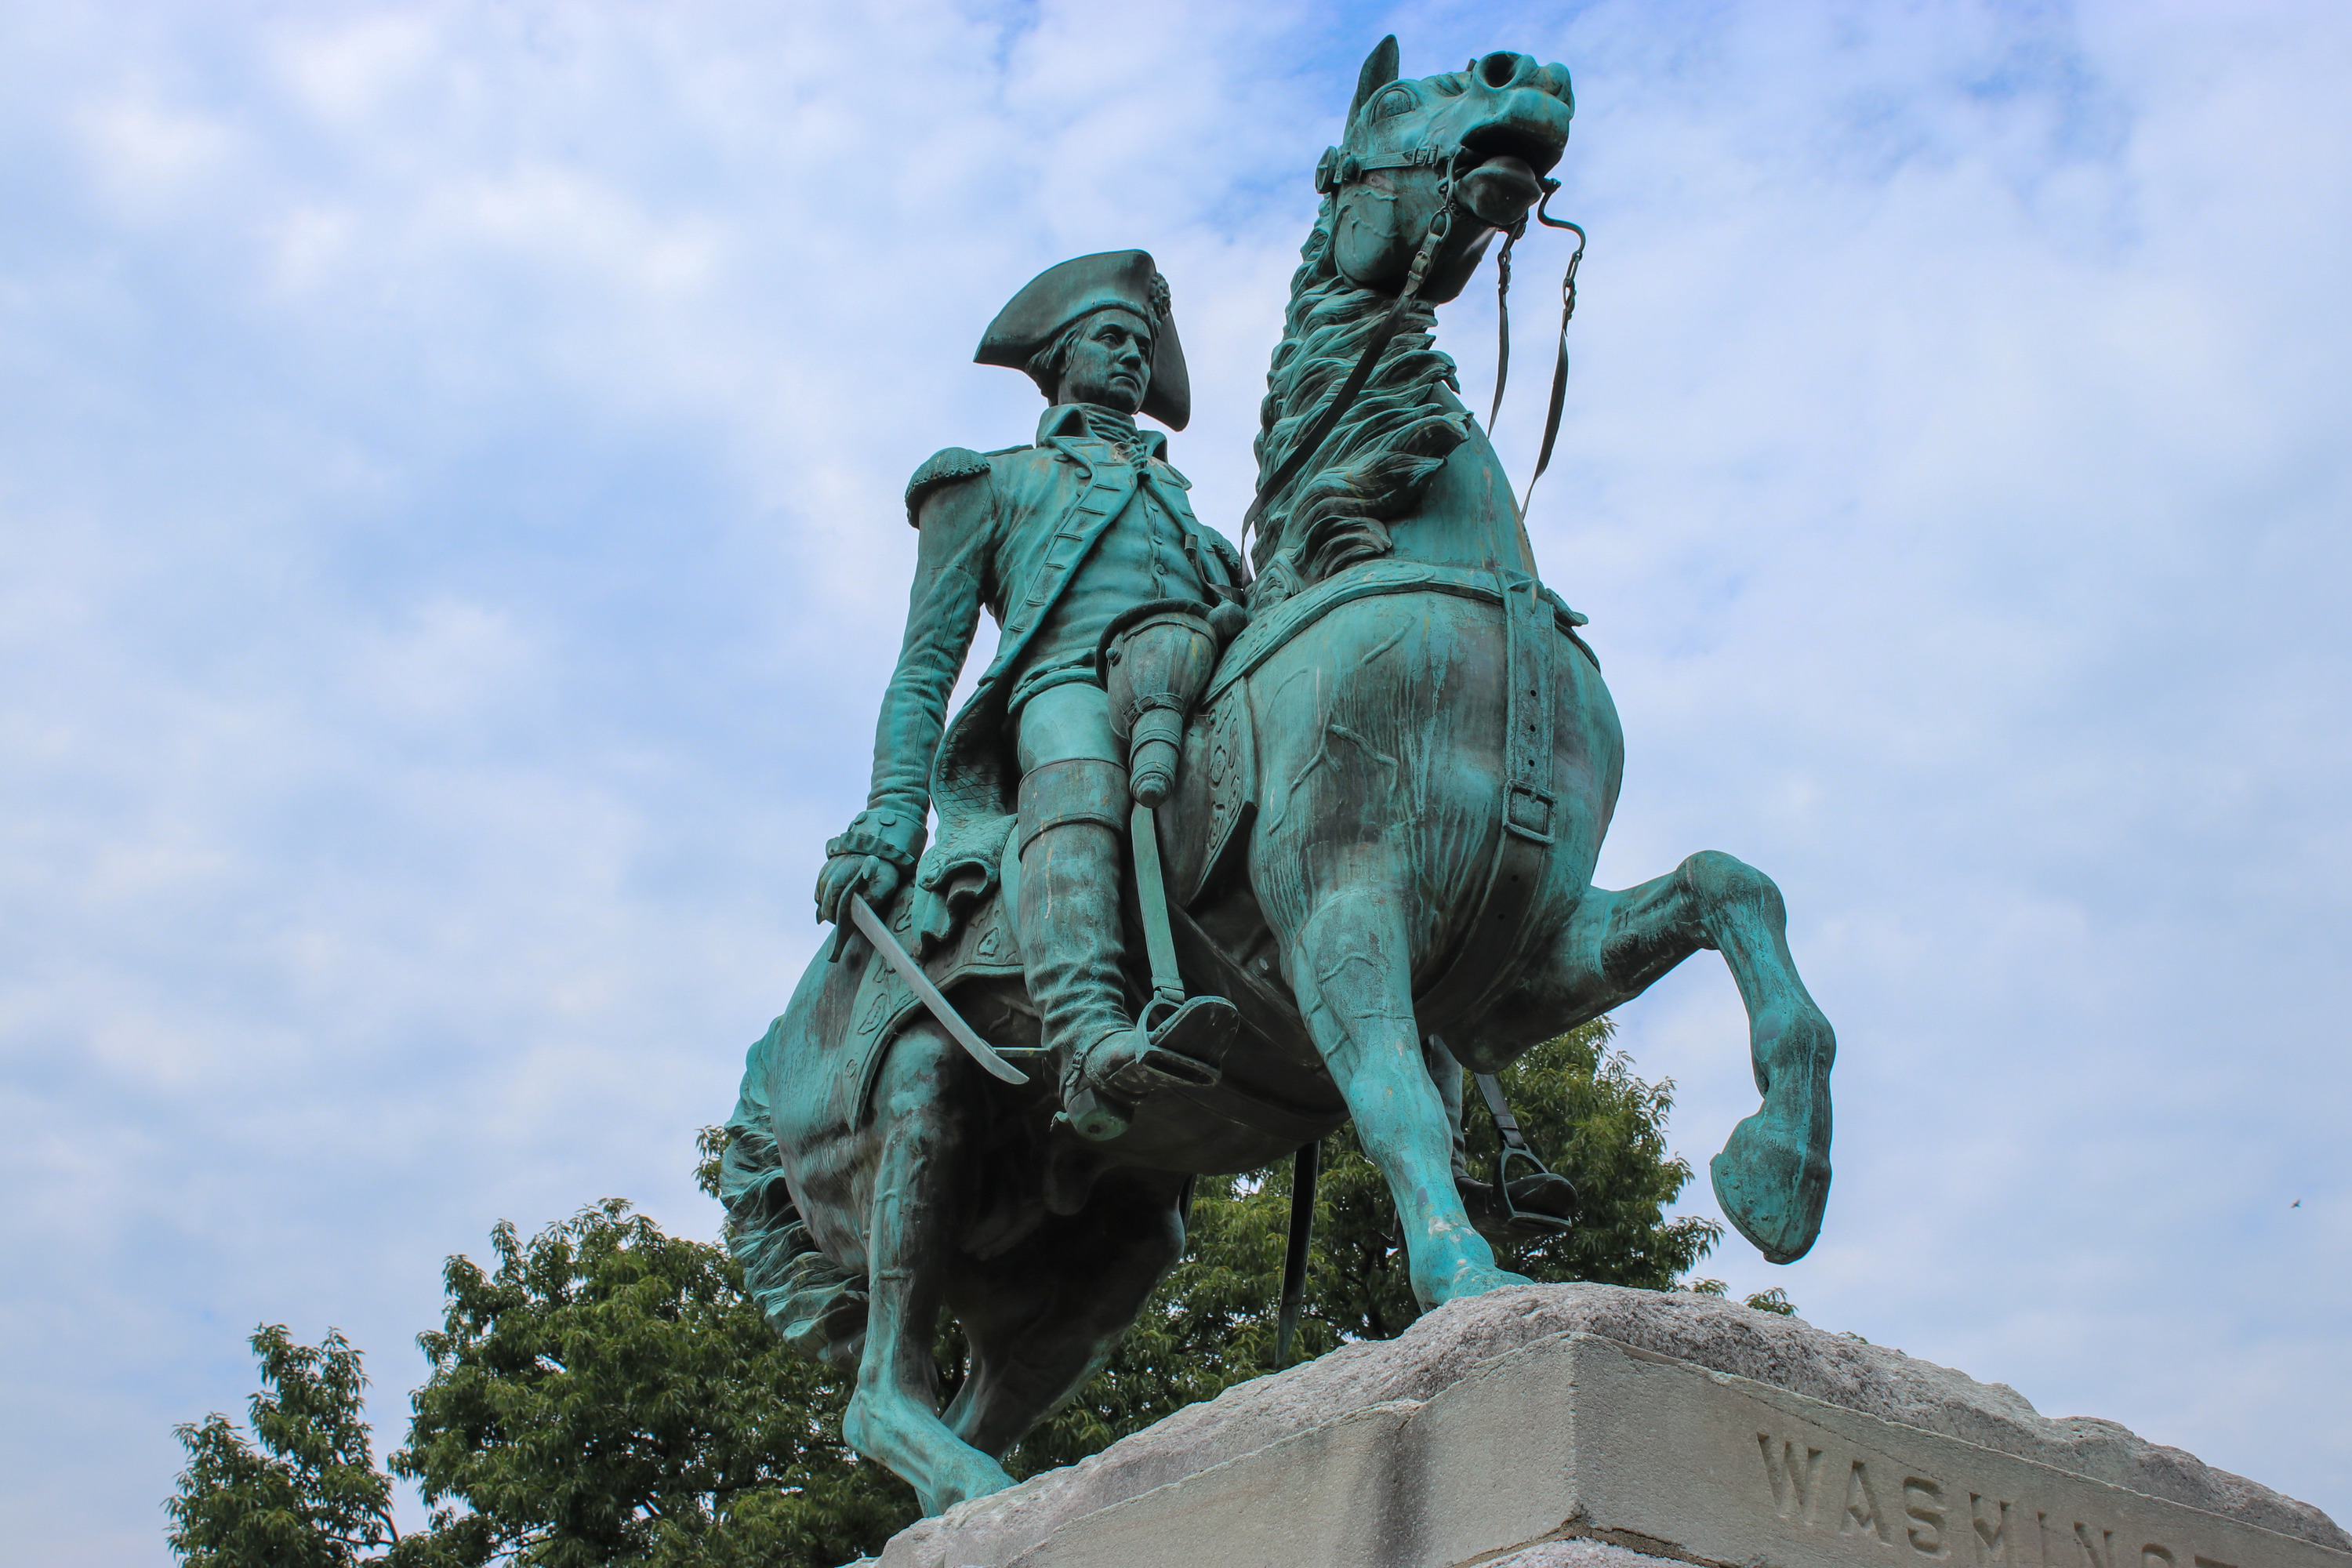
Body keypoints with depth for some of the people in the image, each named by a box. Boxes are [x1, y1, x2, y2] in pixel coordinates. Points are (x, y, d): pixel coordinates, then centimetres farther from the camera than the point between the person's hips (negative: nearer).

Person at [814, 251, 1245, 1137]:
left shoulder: (1179, 504, 43)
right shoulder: (994, 484, 30)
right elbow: (923, 671, 19)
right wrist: (890, 820, 3)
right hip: (1071, 681, -5)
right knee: (1076, 765, -42)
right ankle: (1088, 1040, -64)